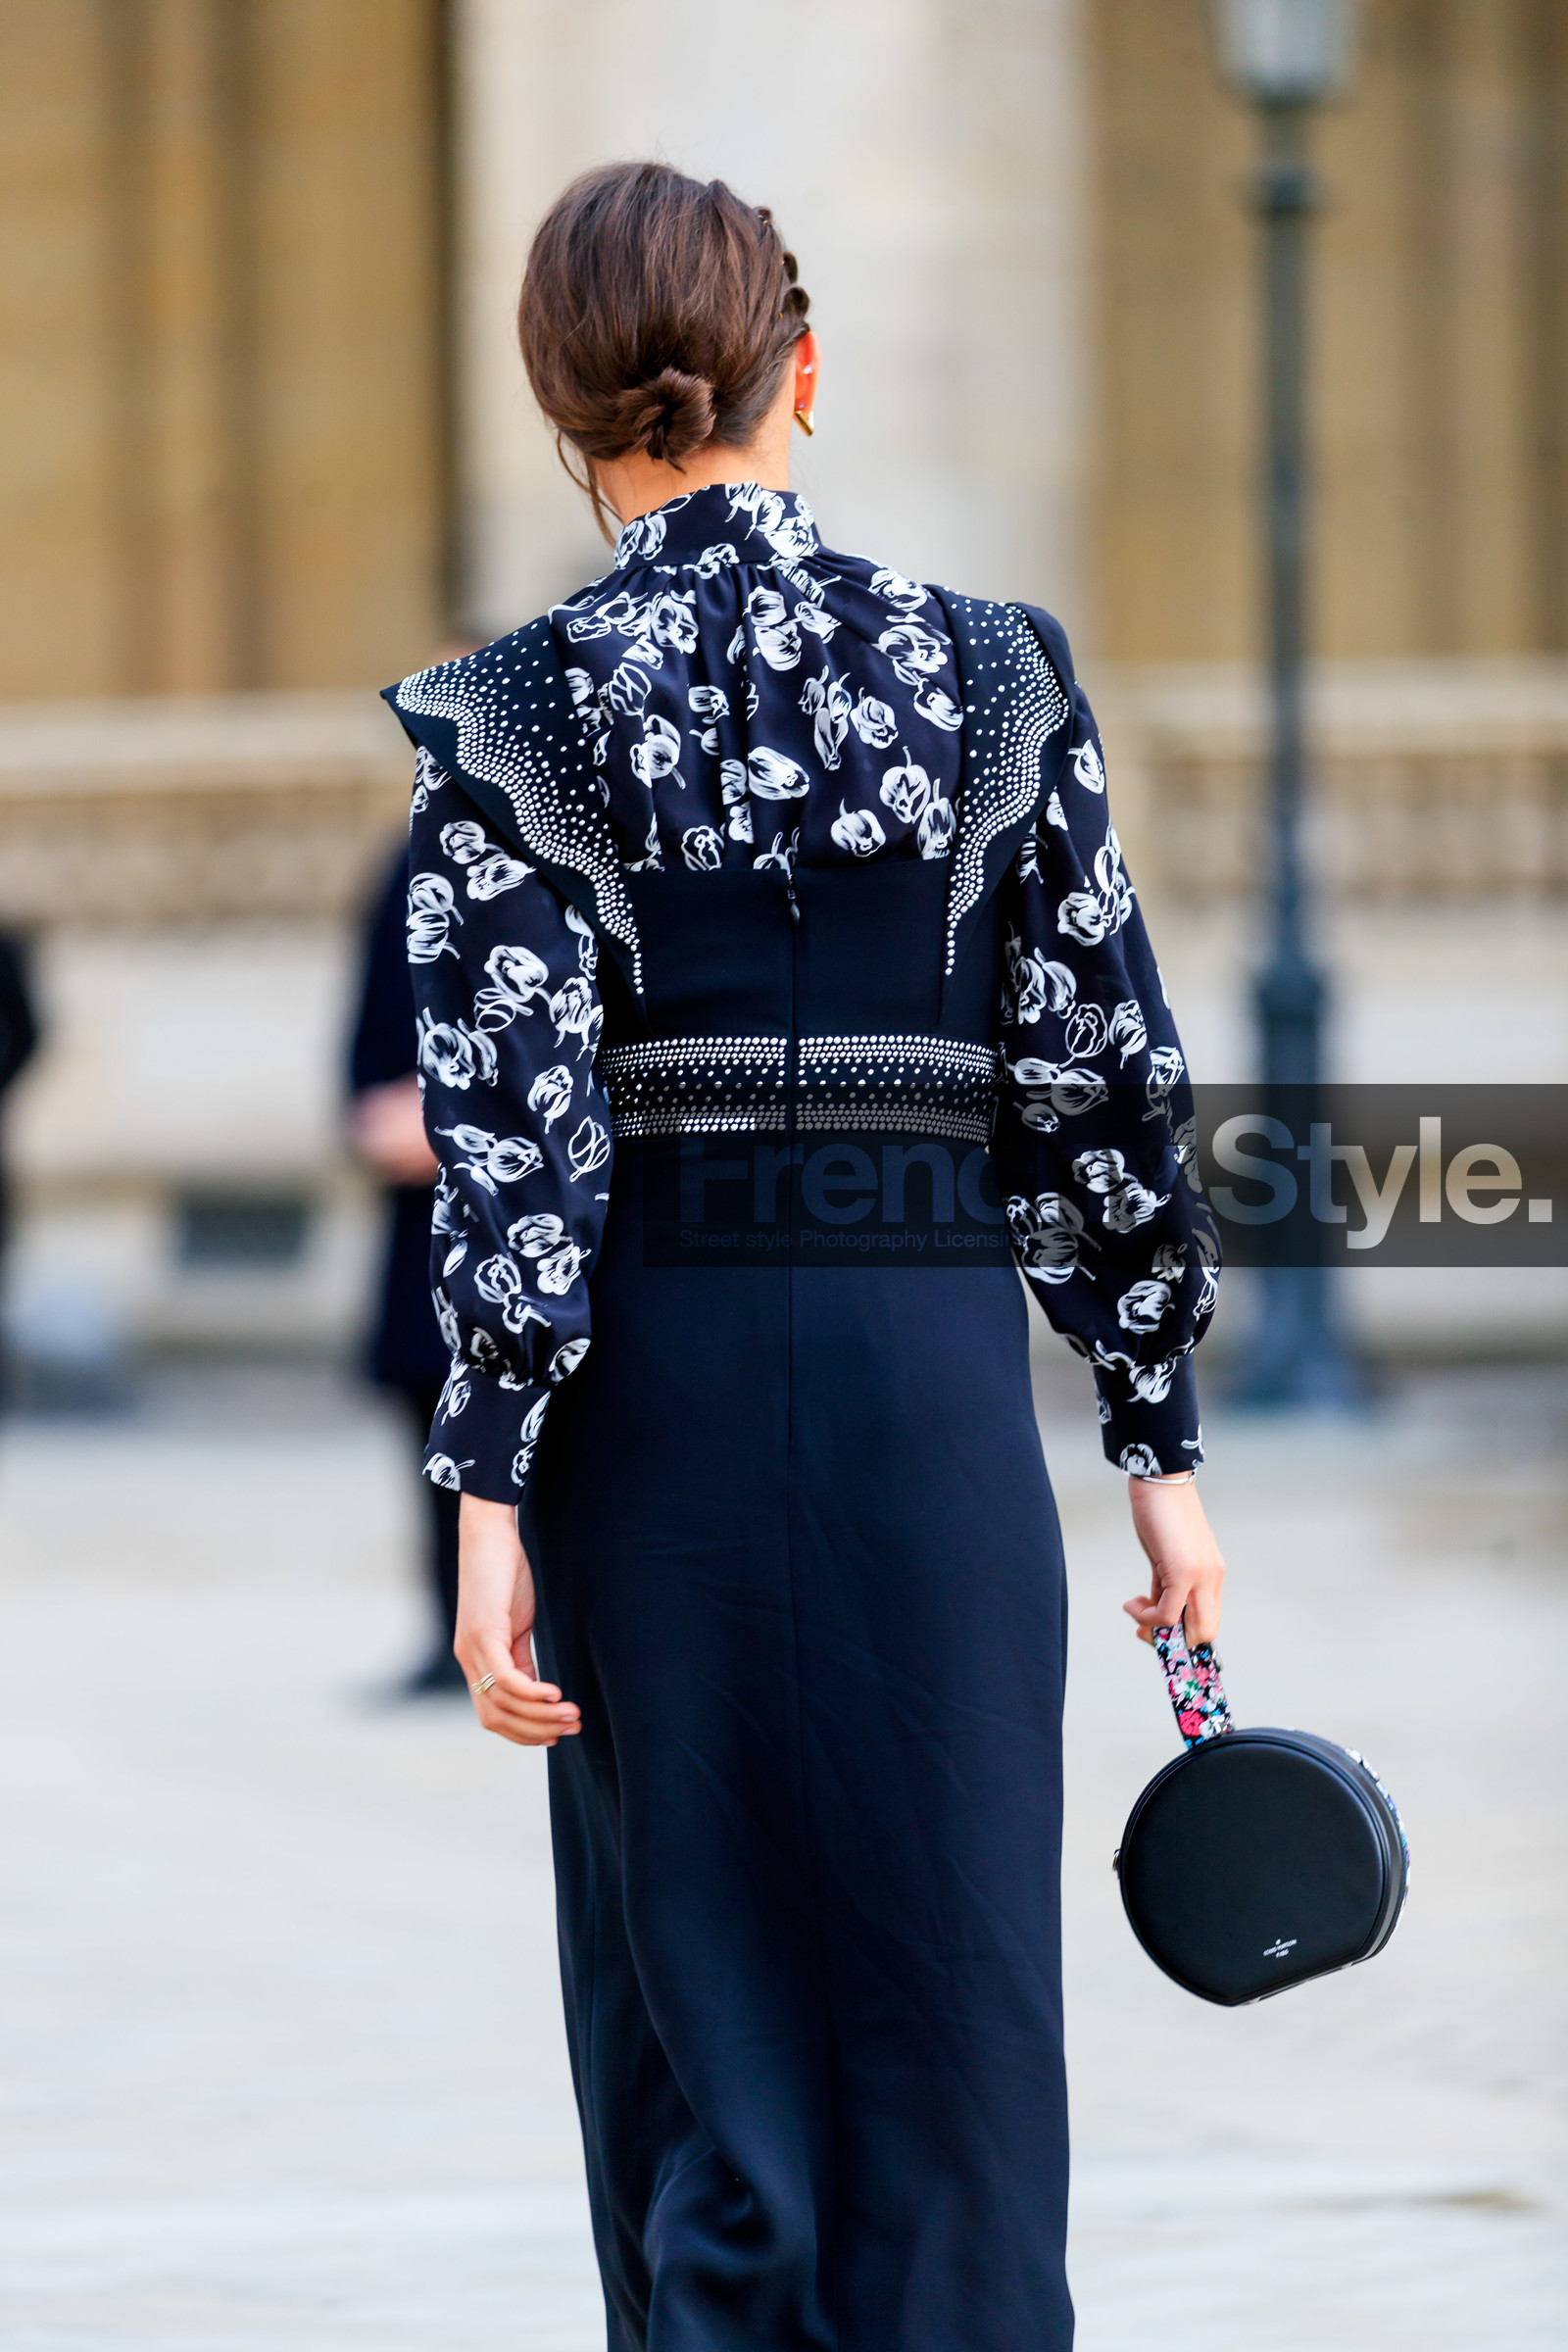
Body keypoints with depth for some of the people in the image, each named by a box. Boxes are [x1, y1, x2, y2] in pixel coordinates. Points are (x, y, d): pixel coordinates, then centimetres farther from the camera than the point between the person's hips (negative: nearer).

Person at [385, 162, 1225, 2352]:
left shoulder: (506, 721, -3)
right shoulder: (994, 672, 2)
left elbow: (510, 1125, -9)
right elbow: (1108, 1086, 3)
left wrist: (492, 1490, -8)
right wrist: (1161, 1437, 9)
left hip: (652, 1372, 0)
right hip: (929, 1355, 1)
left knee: (699, 2005, 8)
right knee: (954, 2006, 6)